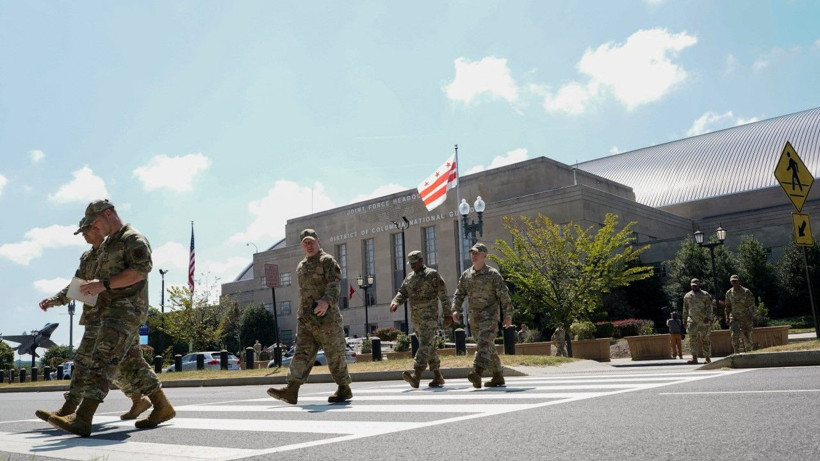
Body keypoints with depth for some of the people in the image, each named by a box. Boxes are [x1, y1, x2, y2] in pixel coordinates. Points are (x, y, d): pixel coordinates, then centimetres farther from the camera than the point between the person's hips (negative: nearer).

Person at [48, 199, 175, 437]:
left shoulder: (134, 239, -8)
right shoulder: (108, 243, 22)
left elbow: (140, 271, -20)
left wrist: (104, 284, -22)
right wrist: (93, 285, 9)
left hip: (127, 309, -10)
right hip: (112, 310, 10)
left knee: (103, 360, -16)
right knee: (132, 363, 11)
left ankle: (82, 419, -20)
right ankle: (162, 407, 19)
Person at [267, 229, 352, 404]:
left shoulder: (327, 261, -3)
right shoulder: (301, 266, 20)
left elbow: (335, 283, -17)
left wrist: (326, 301, -33)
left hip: (326, 317, -6)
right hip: (305, 319, 7)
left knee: (335, 354, 1)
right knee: (302, 353, -2)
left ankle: (344, 389, 14)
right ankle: (291, 390, -9)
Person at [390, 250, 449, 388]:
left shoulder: (433, 274, -3)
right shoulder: (409, 277, 16)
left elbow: (443, 295, -4)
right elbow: (402, 293, 14)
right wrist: (395, 302, -8)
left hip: (429, 317, -7)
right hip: (416, 318, 7)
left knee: (425, 345, -16)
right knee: (430, 347, 11)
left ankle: (416, 376, -27)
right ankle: (438, 377, 18)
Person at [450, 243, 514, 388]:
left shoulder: (493, 274, -5)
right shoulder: (466, 275, 10)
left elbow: (504, 296, -5)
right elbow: (459, 294, 10)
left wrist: (508, 315, -7)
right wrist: (455, 310, -5)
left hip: (489, 315, -6)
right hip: (474, 316, 6)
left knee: (484, 343, -21)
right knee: (489, 347, 11)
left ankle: (477, 373, -34)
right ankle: (498, 377, 19)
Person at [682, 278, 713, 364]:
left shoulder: (705, 295, 2)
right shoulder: (687, 296, 13)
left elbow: (709, 307, -5)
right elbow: (685, 309, 18)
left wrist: (708, 318, -17)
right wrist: (685, 320, 15)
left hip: (704, 321, -2)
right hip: (692, 320, 2)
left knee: (705, 339, 2)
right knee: (692, 339, -9)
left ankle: (707, 358, 12)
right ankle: (694, 358, -9)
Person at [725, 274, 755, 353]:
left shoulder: (746, 292, -8)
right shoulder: (729, 293, 4)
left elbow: (751, 305, -10)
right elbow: (728, 306, 13)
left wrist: (751, 316, -20)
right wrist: (727, 317, 8)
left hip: (746, 318, -2)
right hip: (734, 317, 2)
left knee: (746, 336, 1)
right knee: (734, 335, -12)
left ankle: (749, 353, 17)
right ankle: (736, 353, -7)